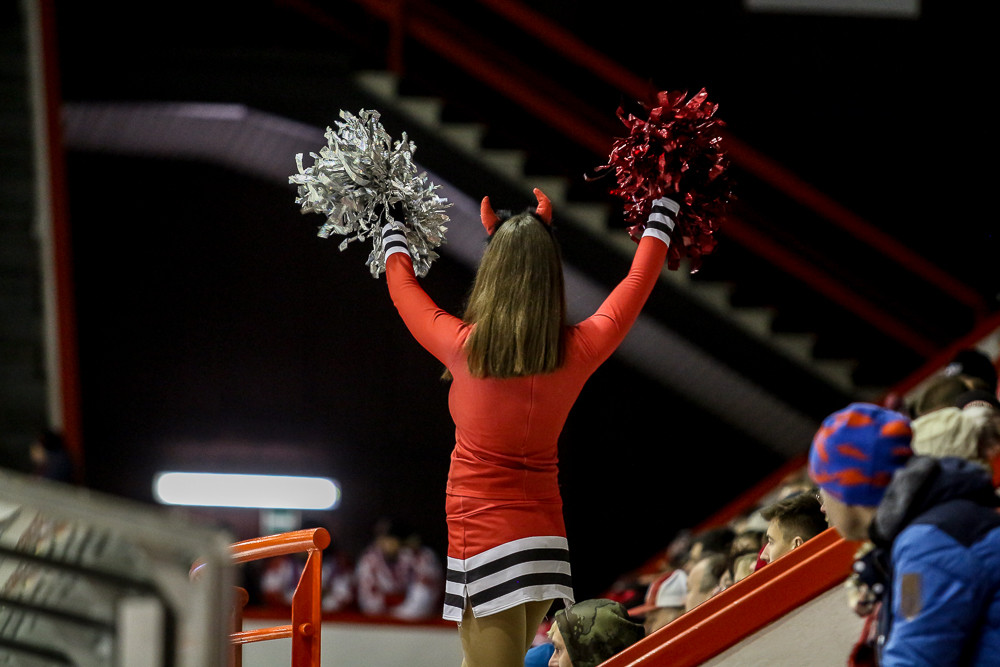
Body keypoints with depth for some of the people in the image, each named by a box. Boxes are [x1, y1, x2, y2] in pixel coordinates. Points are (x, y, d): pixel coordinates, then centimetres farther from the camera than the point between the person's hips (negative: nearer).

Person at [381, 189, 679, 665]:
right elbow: (637, 283, 12)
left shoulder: (464, 348, -11)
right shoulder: (577, 352, -4)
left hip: (481, 533, -4)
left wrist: (392, 227, 26)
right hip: (545, 536, 5)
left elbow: (402, 286, 8)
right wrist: (663, 210, 27)